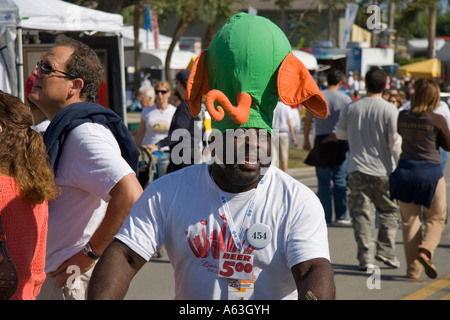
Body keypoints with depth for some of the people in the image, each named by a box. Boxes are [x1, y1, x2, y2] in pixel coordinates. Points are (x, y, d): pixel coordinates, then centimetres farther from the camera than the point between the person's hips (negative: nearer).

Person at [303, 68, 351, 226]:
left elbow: (307, 120, 6)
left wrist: (306, 140, 17)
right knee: (340, 180, 7)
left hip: (322, 142, 0)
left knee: (324, 182, 4)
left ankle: (326, 217, 3)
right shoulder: (345, 99, -3)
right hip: (341, 143, 0)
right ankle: (341, 216, 8)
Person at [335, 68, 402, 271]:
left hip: (358, 170, 2)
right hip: (383, 170, -2)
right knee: (389, 211, 14)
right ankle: (386, 252, 9)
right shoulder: (390, 110, -9)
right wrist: (400, 164, 5)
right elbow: (395, 142, -10)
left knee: (362, 213, 3)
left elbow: (340, 134, 14)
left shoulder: (351, 108, 0)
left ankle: (366, 257, -2)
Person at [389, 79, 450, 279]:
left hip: (405, 170, 3)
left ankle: (413, 269, 7)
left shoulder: (402, 117, 0)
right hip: (430, 171, -3)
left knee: (409, 220, 9)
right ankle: (425, 250, -12)